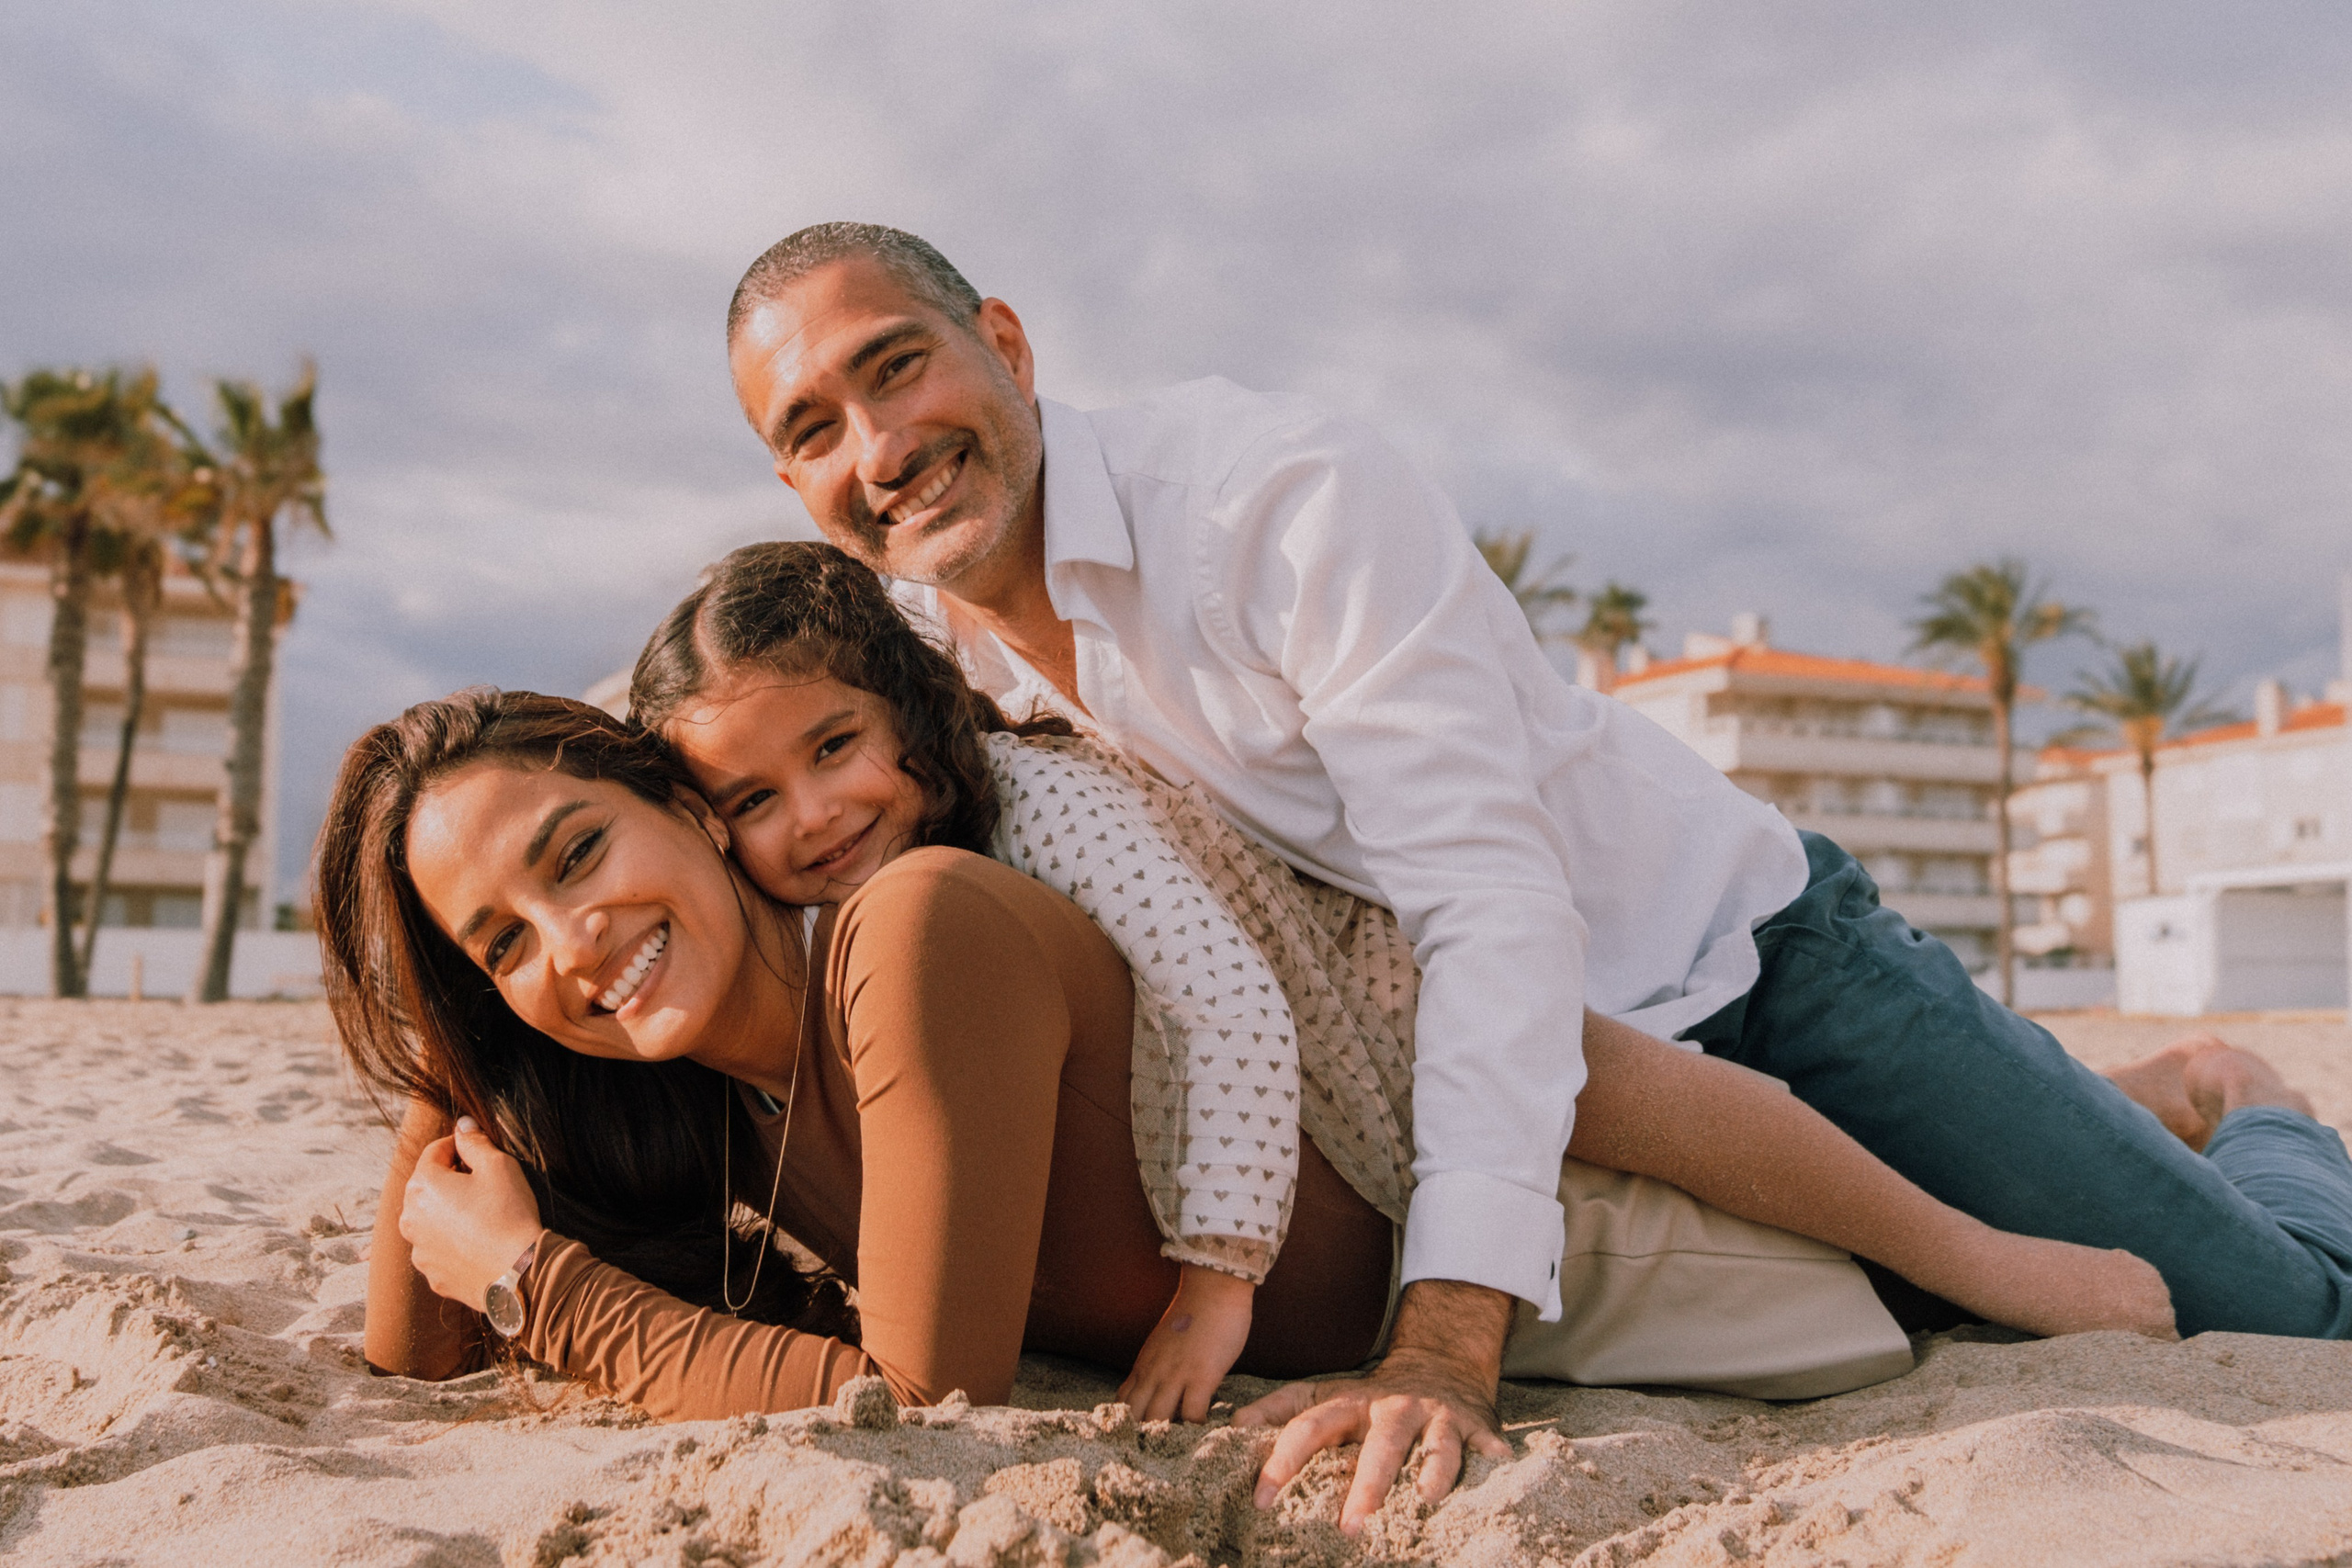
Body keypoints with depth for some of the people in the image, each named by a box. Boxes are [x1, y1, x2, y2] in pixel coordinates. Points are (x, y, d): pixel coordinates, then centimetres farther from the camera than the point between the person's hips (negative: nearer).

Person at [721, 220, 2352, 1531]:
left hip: (1731, 943, -5)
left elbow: (1492, 910, -32)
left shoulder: (1281, 490, -27)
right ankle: (2148, 1111, 44)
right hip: (1549, 1076, 5)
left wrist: (1449, 1334, -40)